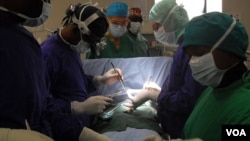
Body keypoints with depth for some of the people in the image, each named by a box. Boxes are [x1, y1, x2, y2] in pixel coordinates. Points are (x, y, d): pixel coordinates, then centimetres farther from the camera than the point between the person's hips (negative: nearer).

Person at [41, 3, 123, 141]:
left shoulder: (72, 47, 11)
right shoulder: (47, 53, -21)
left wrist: (101, 79, 10)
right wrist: (81, 107, -26)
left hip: (84, 117, 10)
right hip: (68, 126, -10)